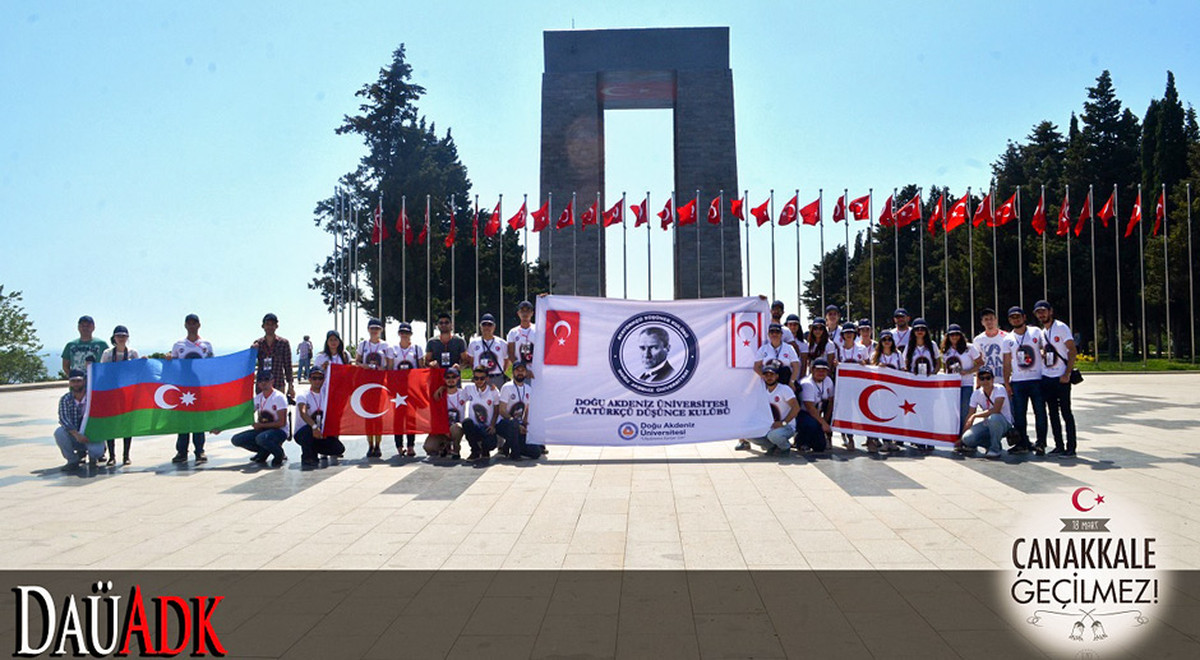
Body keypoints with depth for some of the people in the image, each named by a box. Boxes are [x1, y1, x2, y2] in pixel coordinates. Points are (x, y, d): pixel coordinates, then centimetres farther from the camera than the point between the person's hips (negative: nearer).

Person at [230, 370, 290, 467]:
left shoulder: (279, 397, -12)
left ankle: (279, 453, -8)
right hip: (262, 430, 7)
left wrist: (261, 425, -16)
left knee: (261, 438, -37)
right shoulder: (258, 398, 9)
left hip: (279, 431, -7)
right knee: (237, 439, -8)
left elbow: (282, 423, -16)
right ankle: (263, 453, 9)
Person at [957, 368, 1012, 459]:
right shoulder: (976, 394, -3)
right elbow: (970, 416, 0)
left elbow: (996, 410, -31)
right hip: (987, 424, 4)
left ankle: (994, 449, -18)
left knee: (993, 417, -39)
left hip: (1004, 423, -4)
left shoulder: (999, 389, -17)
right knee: (967, 438, -23)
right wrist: (961, 439, -4)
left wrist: (975, 416, -24)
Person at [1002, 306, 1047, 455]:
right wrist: (1006, 383, 2)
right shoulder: (1008, 339, 9)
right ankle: (1022, 443, 12)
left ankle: (1041, 443, 5)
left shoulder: (1036, 332, 4)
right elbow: (1007, 363, 8)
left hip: (1037, 380, -2)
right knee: (1019, 414, 4)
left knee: (1040, 412, -2)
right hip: (1017, 381, 2)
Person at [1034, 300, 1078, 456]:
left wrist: (1067, 374, -18)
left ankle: (1071, 447, 2)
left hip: (1061, 378, -7)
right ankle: (1058, 446, 16)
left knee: (1066, 412, -3)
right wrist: (1041, 353, 3)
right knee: (1052, 413, 9)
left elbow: (1072, 351, -11)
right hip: (1046, 378, 7)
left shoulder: (1061, 328, -7)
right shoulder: (1042, 332, 15)